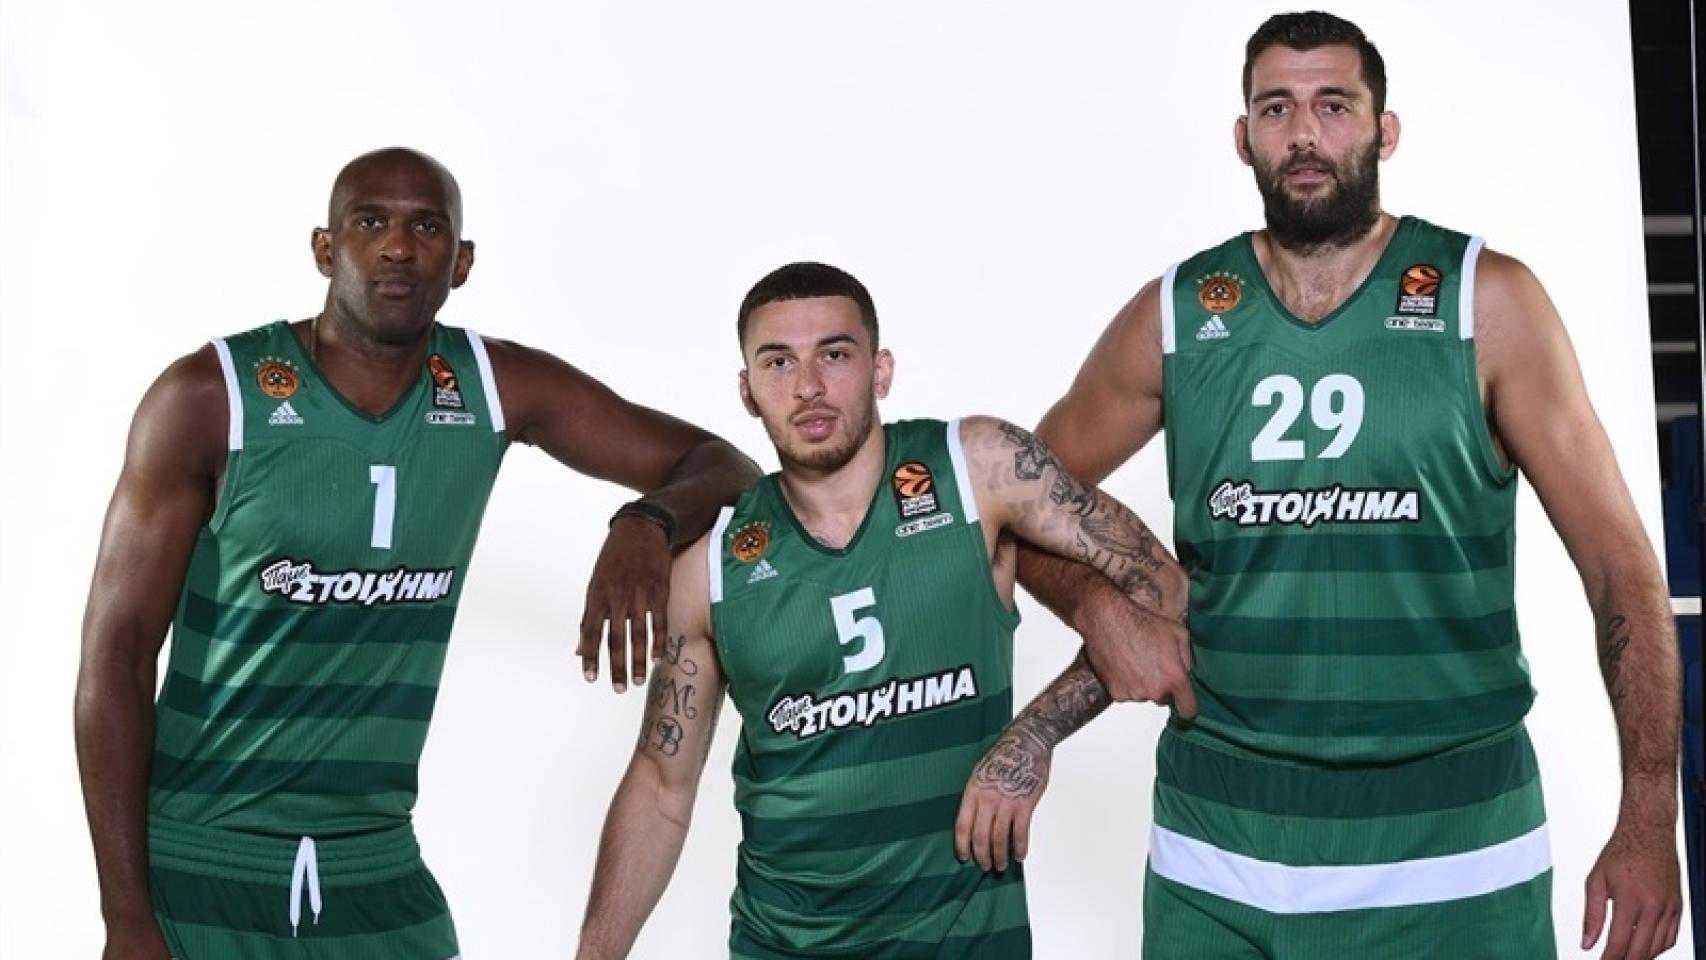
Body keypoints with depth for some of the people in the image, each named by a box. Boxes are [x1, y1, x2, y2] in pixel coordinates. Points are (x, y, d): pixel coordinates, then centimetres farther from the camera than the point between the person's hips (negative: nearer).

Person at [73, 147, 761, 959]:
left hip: (380, 872, 3)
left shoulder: (499, 389, -1)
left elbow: (718, 464, 4)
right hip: (198, 869, -3)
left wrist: (646, 523, -20)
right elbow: (116, 652, -9)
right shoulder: (209, 396, -9)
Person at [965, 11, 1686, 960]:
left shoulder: (1488, 300, -4)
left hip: (1453, 846, -1)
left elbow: (1620, 560, -4)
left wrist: (1651, 817, -11)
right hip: (1218, 846, 2)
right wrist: (1095, 601, -8)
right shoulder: (1173, 314, 2)